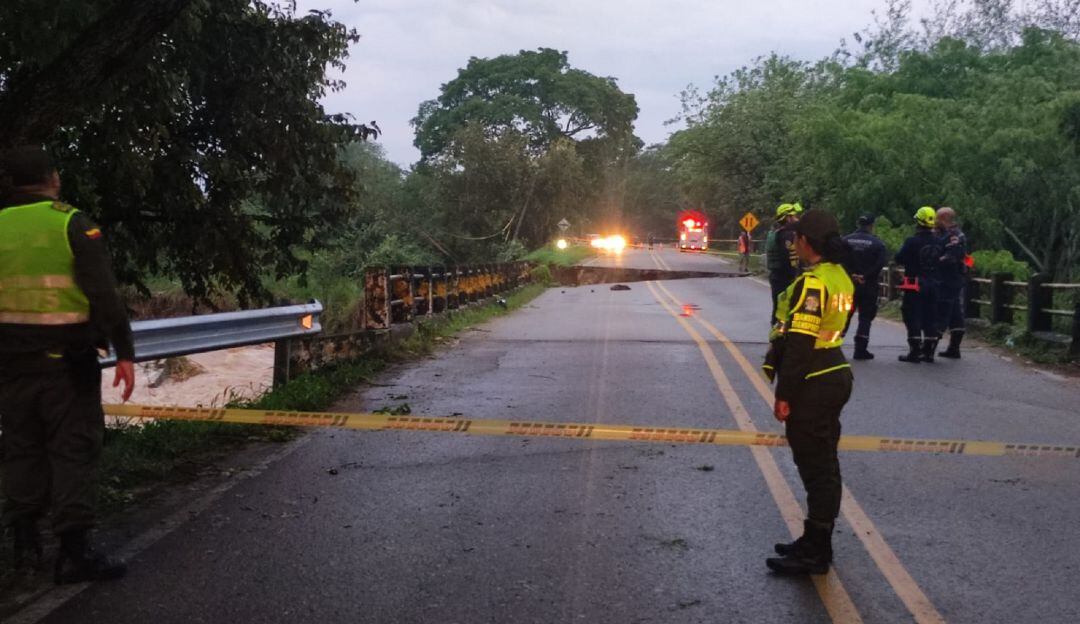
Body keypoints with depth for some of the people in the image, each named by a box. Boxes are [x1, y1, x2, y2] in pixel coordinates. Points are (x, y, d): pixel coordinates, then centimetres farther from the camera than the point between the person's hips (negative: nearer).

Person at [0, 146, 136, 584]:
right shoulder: (72, 223, -8)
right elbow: (104, 294, -14)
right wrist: (124, 352, -12)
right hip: (66, 356, -5)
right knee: (73, 449, 0)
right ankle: (73, 552, -1)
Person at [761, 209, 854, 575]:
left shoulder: (812, 283, -20)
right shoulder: (840, 277, 10)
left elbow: (799, 343, -22)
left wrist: (783, 395, -17)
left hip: (813, 385, -10)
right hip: (836, 376, 10)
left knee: (815, 468, -2)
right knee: (823, 465, 17)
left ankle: (815, 554, 7)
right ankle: (816, 542, 29)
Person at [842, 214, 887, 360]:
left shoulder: (846, 240, 0)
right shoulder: (876, 242, -4)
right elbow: (882, 262, -16)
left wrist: (850, 274, -8)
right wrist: (866, 276, -13)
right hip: (868, 286, -2)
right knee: (865, 317, 5)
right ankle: (860, 350, 2)